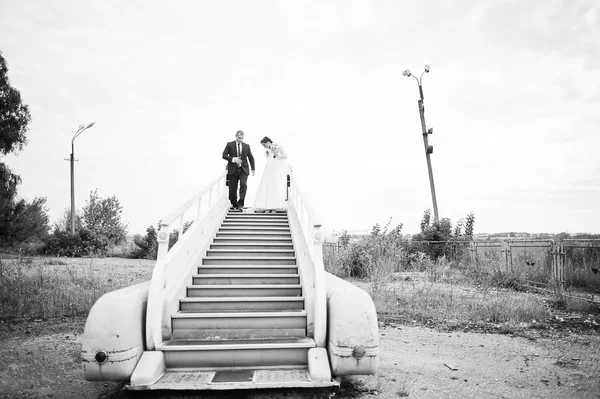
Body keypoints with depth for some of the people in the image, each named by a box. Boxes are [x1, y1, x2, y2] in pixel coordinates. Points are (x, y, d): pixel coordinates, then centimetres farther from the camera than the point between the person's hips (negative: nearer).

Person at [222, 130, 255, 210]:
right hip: (233, 169, 0)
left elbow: (251, 158, 13)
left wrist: (253, 169, 6)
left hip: (243, 169, 1)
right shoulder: (229, 145, 3)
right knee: (232, 188, 2)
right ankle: (234, 204, 19)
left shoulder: (246, 146, 8)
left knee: (243, 185, -19)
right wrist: (233, 159, -17)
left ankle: (240, 204, -17)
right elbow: (224, 155, -2)